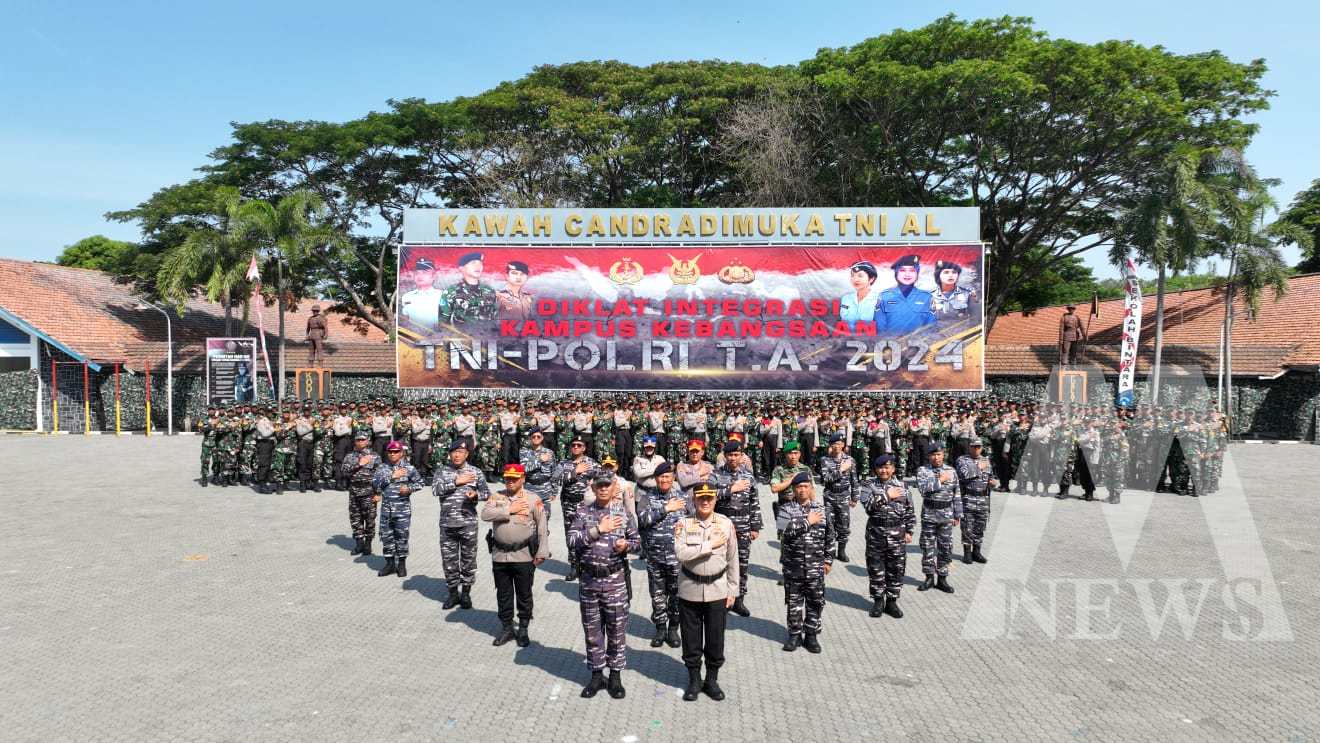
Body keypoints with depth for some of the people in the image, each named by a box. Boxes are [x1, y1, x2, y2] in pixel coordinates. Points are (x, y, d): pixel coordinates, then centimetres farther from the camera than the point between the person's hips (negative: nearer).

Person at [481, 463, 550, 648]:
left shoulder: (533, 499, -3)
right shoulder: (496, 497, 4)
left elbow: (542, 527, -3)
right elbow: (485, 514, -13)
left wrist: (542, 553, -8)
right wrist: (509, 509, -16)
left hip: (524, 556, -2)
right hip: (500, 555, 3)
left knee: (524, 595, 8)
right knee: (503, 594, 13)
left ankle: (523, 630, 22)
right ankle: (506, 628, 27)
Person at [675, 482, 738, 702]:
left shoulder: (726, 524, 0)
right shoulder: (683, 524, -5)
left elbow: (733, 560, 5)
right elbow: (680, 554, -20)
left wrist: (732, 590, 5)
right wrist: (710, 545, -20)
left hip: (717, 591, 1)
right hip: (690, 590, -1)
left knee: (716, 638, 9)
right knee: (691, 638, 9)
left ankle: (712, 680, 26)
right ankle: (694, 680, 26)